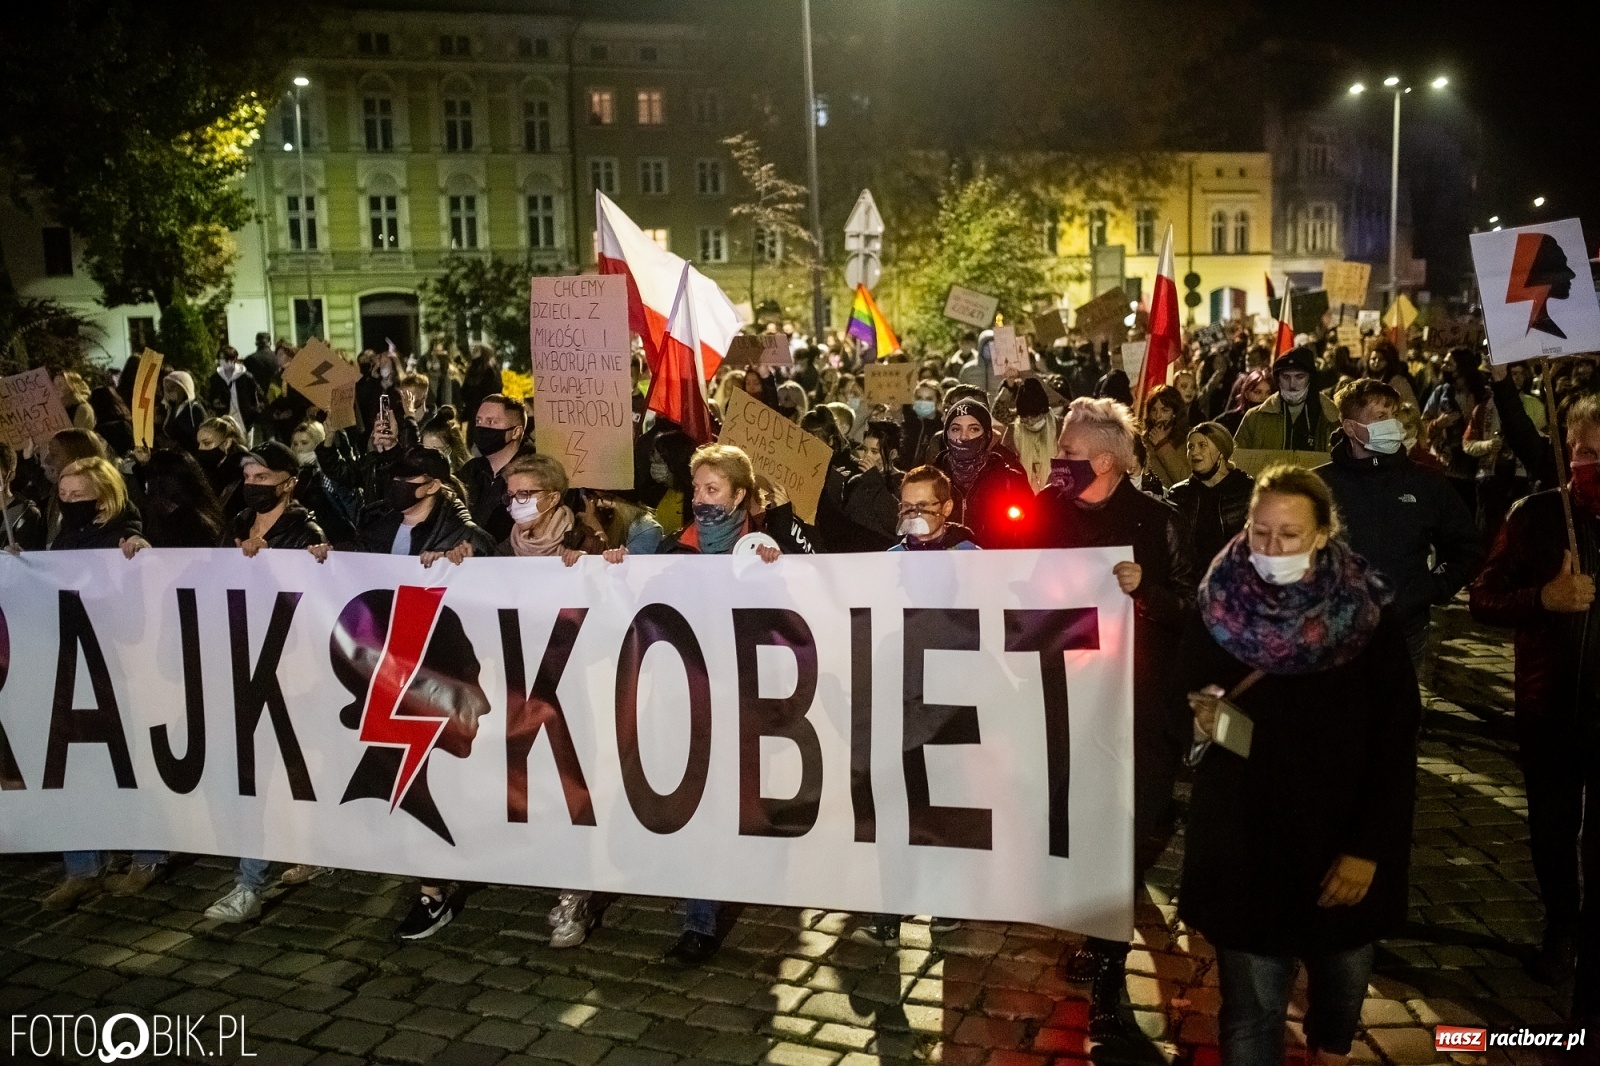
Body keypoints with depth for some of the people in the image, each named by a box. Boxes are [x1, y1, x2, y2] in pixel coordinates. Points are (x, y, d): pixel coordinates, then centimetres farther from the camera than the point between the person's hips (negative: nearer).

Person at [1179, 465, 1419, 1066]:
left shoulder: (1368, 618, -8)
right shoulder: (1218, 612, -5)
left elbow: (1396, 745, -7)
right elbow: (1177, 709, 2)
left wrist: (1369, 848, -11)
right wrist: (1200, 715, -21)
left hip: (1342, 845, 1)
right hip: (1244, 845, 0)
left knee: (1342, 989, 19)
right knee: (1251, 1010, 3)